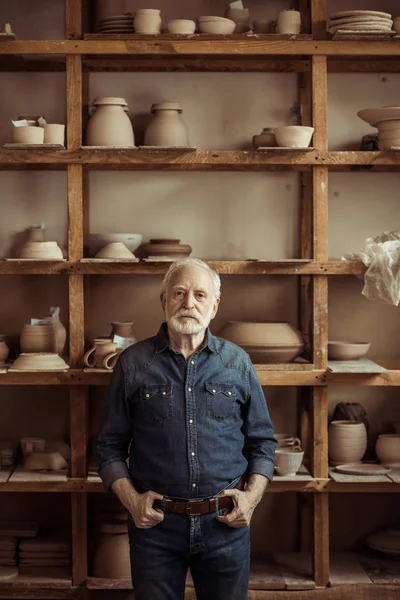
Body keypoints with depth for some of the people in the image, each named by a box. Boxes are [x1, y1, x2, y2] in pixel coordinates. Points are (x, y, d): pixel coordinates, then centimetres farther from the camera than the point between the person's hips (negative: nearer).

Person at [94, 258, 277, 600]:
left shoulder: (238, 363, 4)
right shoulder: (133, 364, 1)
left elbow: (262, 442, 10)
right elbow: (110, 445, 5)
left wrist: (252, 495, -4)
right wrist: (131, 499, -7)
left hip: (226, 522, 1)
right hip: (155, 523, -1)